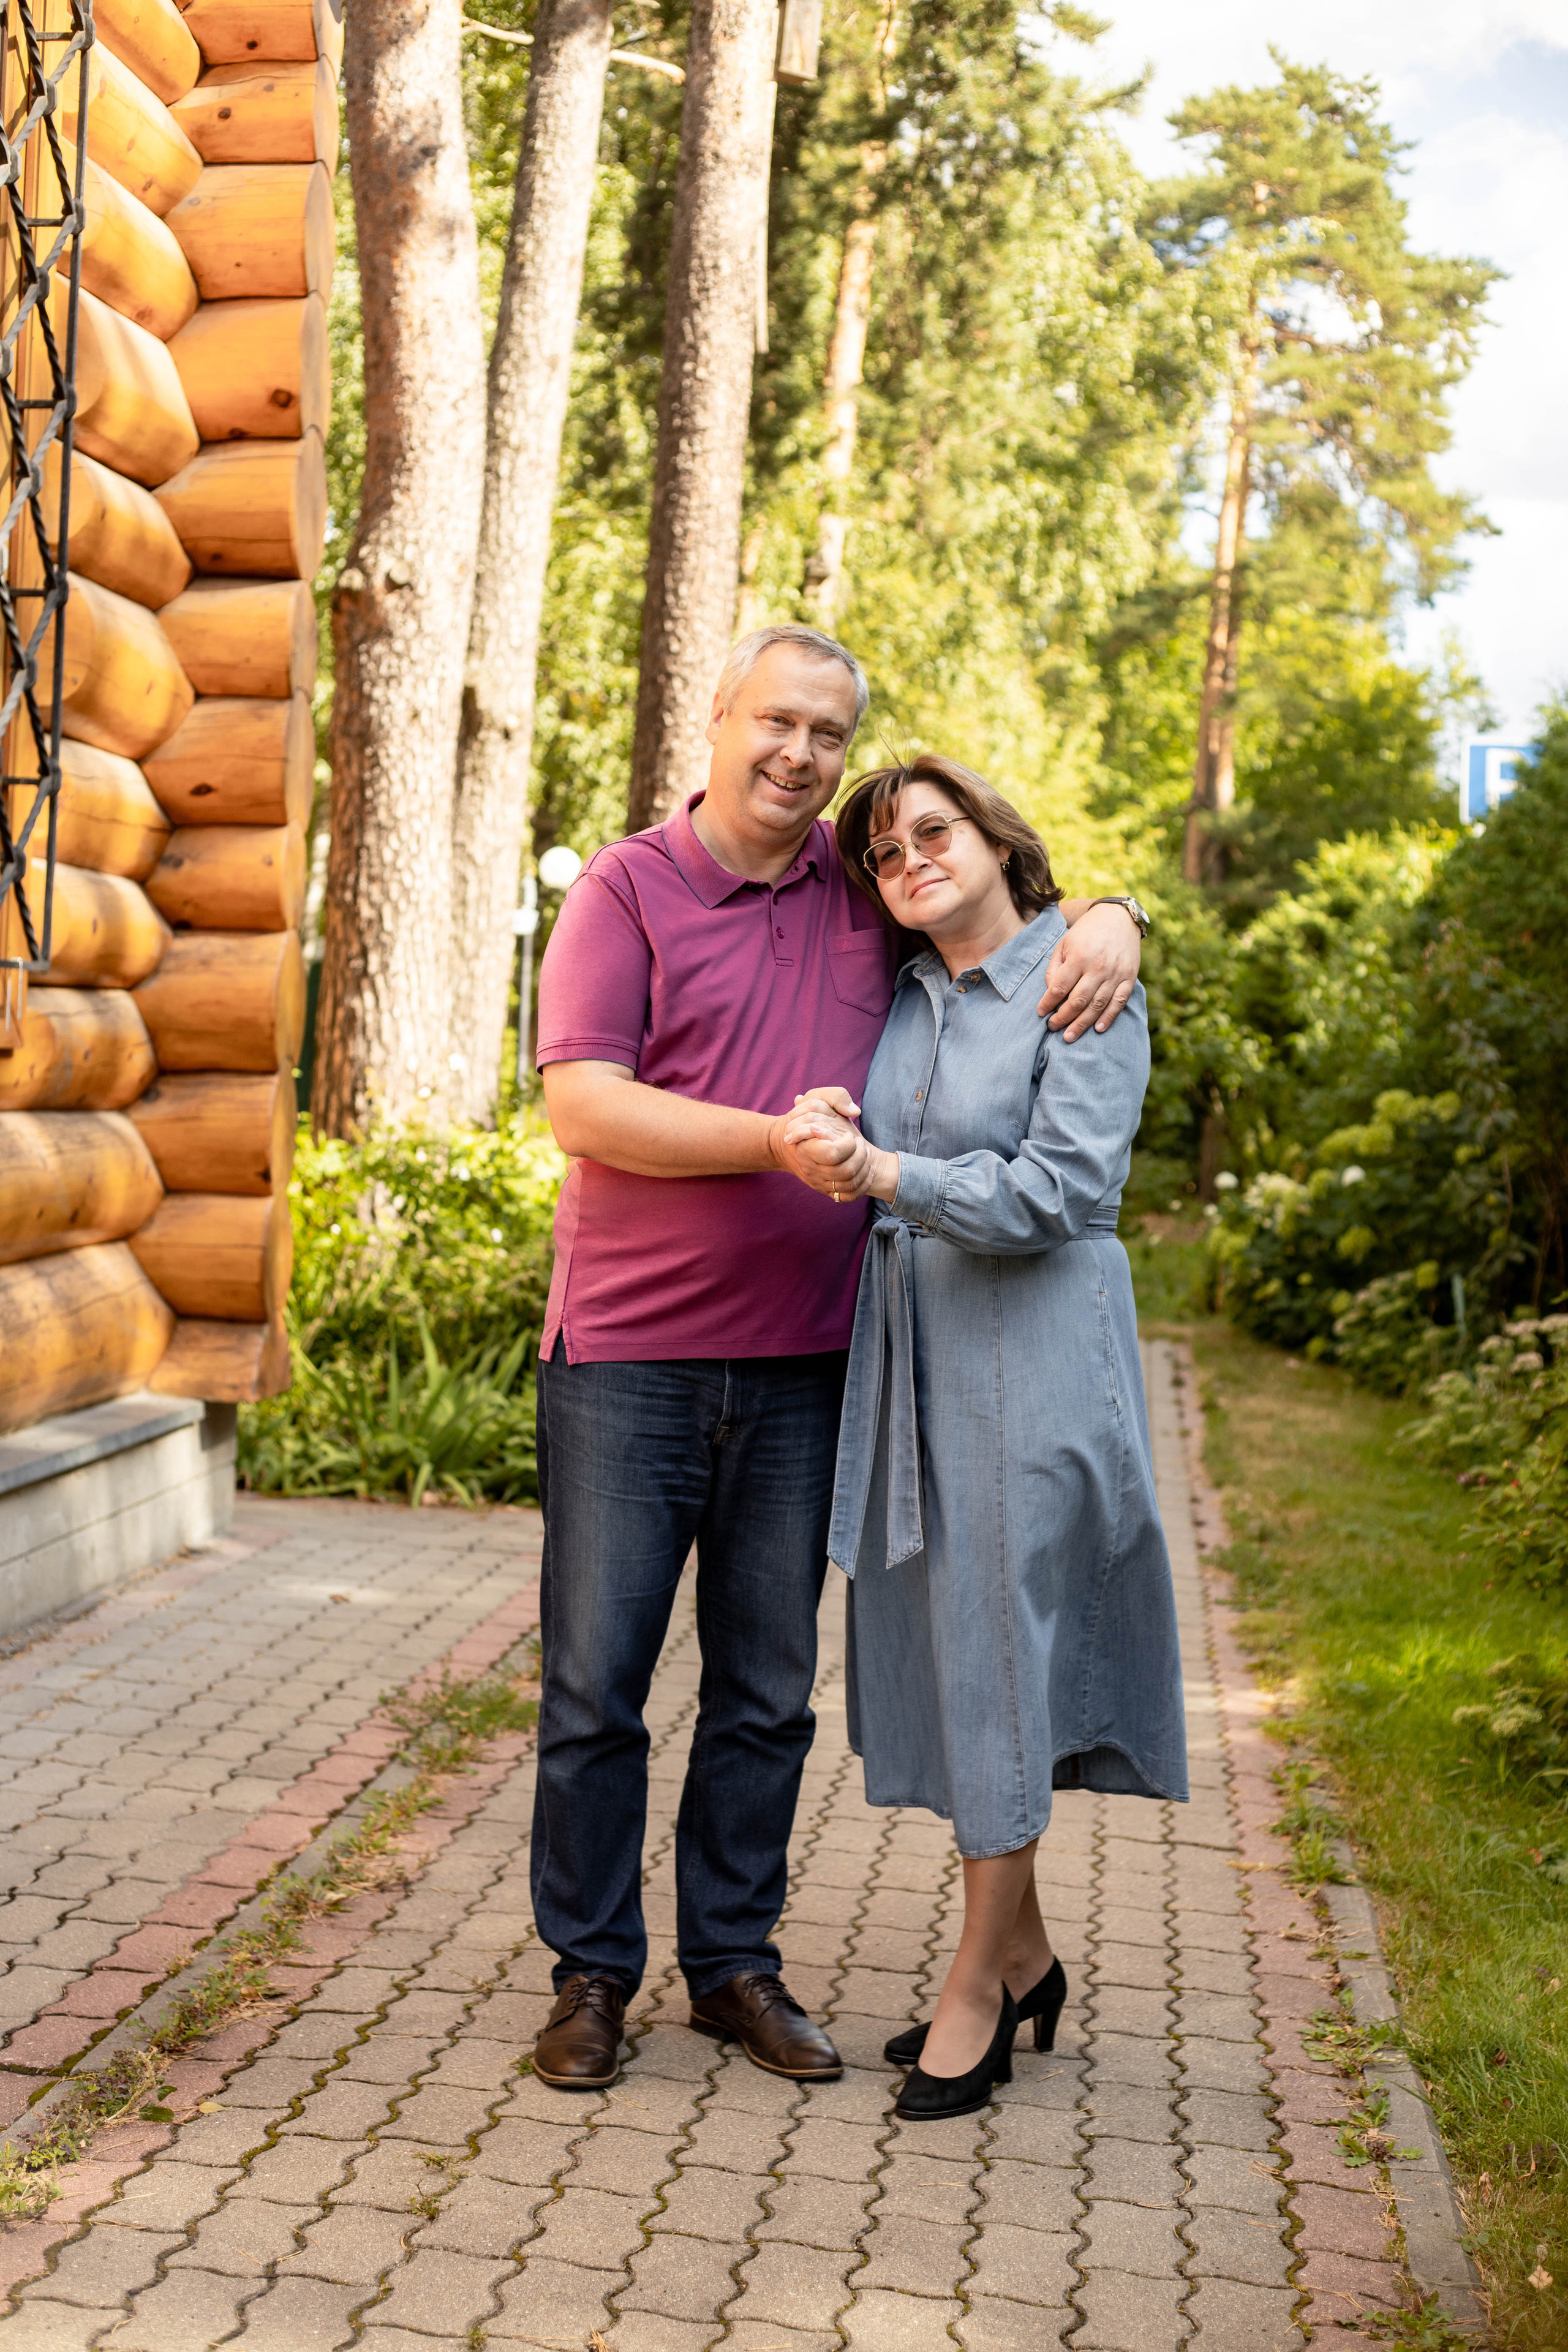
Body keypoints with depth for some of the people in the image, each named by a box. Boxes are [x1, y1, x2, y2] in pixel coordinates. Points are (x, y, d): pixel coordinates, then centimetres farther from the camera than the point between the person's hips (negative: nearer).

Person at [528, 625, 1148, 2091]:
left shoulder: (866, 889, 9)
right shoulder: (625, 887, -1)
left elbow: (1020, 908, 22)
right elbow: (582, 1102, -12)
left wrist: (1108, 923, -2)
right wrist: (775, 1141, -23)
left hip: (800, 1365, 4)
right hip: (629, 1354, -3)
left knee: (767, 1692, 12)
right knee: (595, 1681, 4)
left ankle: (733, 1960, 27)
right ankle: (589, 1972, 20)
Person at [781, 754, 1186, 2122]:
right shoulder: (899, 992, 11)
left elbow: (1061, 1190, -17)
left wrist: (881, 1175, -25)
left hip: (1031, 1352, -6)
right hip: (908, 1342, 7)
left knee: (1003, 1644, -2)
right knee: (938, 1640, 10)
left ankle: (978, 1982, 12)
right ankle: (1025, 1955, 26)